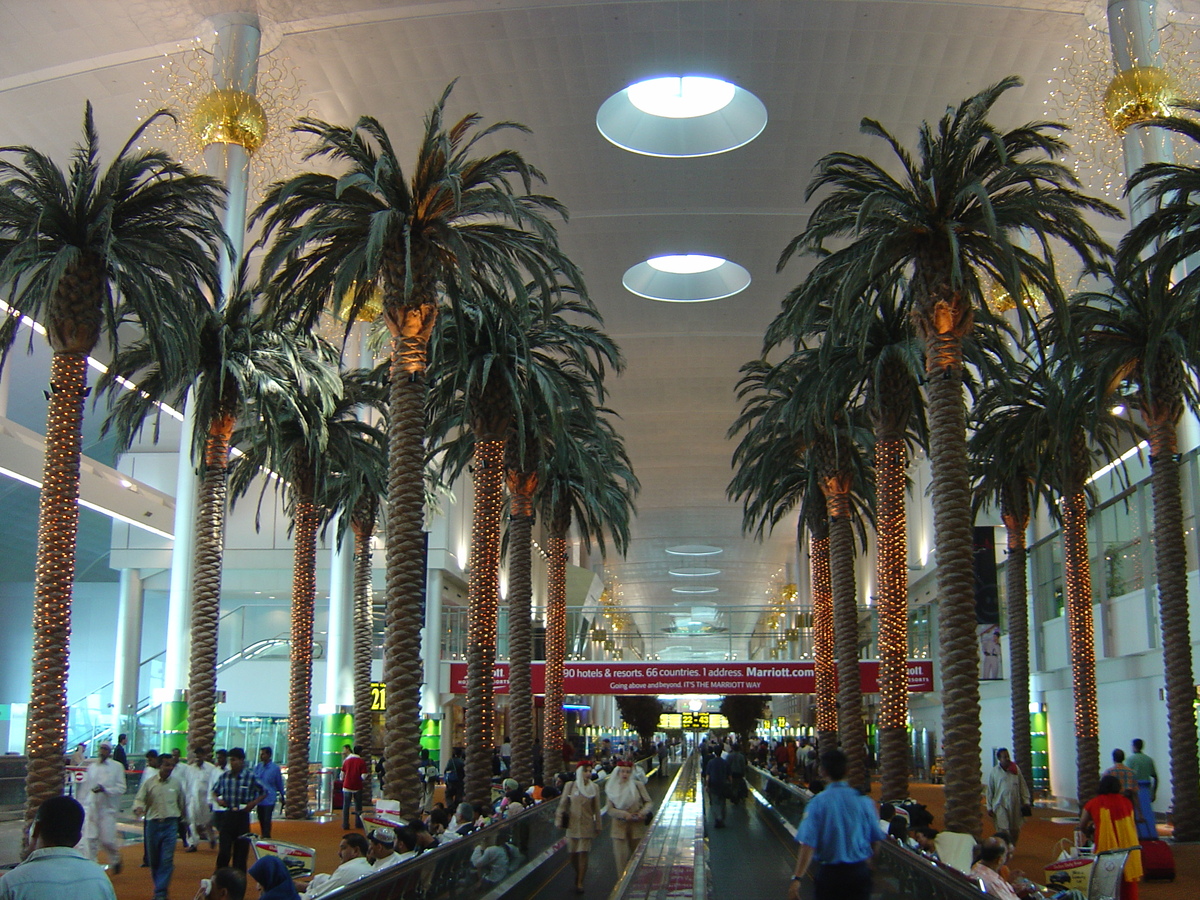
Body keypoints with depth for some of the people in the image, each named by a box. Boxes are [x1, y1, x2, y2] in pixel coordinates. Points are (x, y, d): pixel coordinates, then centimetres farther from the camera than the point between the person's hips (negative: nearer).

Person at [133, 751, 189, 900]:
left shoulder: (177, 783, 4)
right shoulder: (149, 783, 0)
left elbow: (182, 802, 15)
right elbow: (139, 799, -1)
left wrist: (183, 819, 24)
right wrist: (138, 808, -23)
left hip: (170, 824, -1)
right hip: (153, 824, 1)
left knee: (167, 860, -8)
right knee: (153, 859, 10)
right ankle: (160, 886, 28)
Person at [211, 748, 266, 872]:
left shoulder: (251, 777, -5)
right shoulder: (224, 776, 2)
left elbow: (263, 793, 6)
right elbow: (215, 791, 19)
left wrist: (253, 803, -8)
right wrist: (217, 800, -1)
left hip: (242, 816, -1)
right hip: (227, 815, 1)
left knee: (241, 851, 4)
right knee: (224, 851, -4)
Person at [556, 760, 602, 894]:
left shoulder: (594, 787, 2)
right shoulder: (570, 786, 0)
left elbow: (596, 809, 6)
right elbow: (562, 804, 4)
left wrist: (598, 827, 7)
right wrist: (559, 820, -2)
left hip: (587, 825, -1)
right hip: (572, 824, 1)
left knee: (583, 853, -6)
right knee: (573, 854, 7)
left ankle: (580, 883, 1)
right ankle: (578, 874, 34)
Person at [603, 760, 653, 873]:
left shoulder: (638, 785, -1)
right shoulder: (611, 788, 0)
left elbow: (649, 802, 5)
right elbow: (609, 810, -3)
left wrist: (643, 812, -15)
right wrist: (624, 814, -17)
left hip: (637, 826, 0)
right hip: (619, 827, 0)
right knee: (620, 857, -5)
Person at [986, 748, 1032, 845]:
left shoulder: (1016, 769, 5)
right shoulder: (994, 772, 0)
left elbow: (1023, 786, 11)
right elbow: (990, 791, 4)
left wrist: (1026, 801, 5)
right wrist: (989, 807, 2)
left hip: (1015, 804, 3)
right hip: (1000, 805, -3)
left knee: (1015, 831, 8)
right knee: (1003, 831, -9)